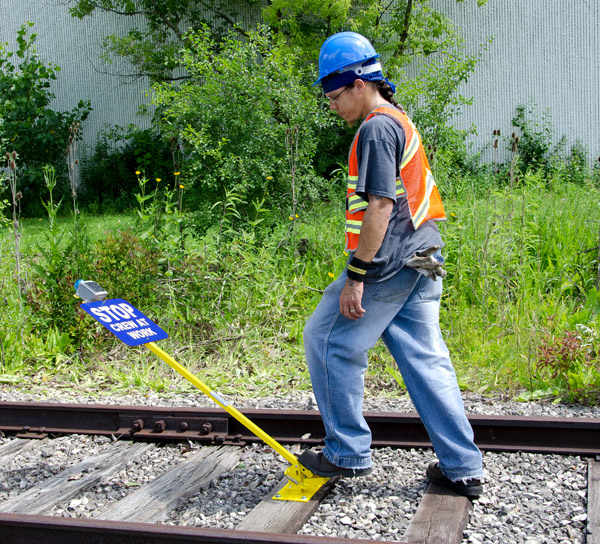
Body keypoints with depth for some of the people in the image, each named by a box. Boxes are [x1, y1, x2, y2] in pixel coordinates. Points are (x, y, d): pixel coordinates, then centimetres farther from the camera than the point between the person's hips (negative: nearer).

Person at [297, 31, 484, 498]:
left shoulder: (376, 128, -12)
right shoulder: (402, 123, 20)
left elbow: (379, 206, -20)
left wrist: (356, 275, -19)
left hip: (389, 263, -10)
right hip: (422, 262, 10)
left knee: (327, 342, 3)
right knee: (426, 359, 10)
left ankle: (349, 452, 10)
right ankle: (463, 468, 12)